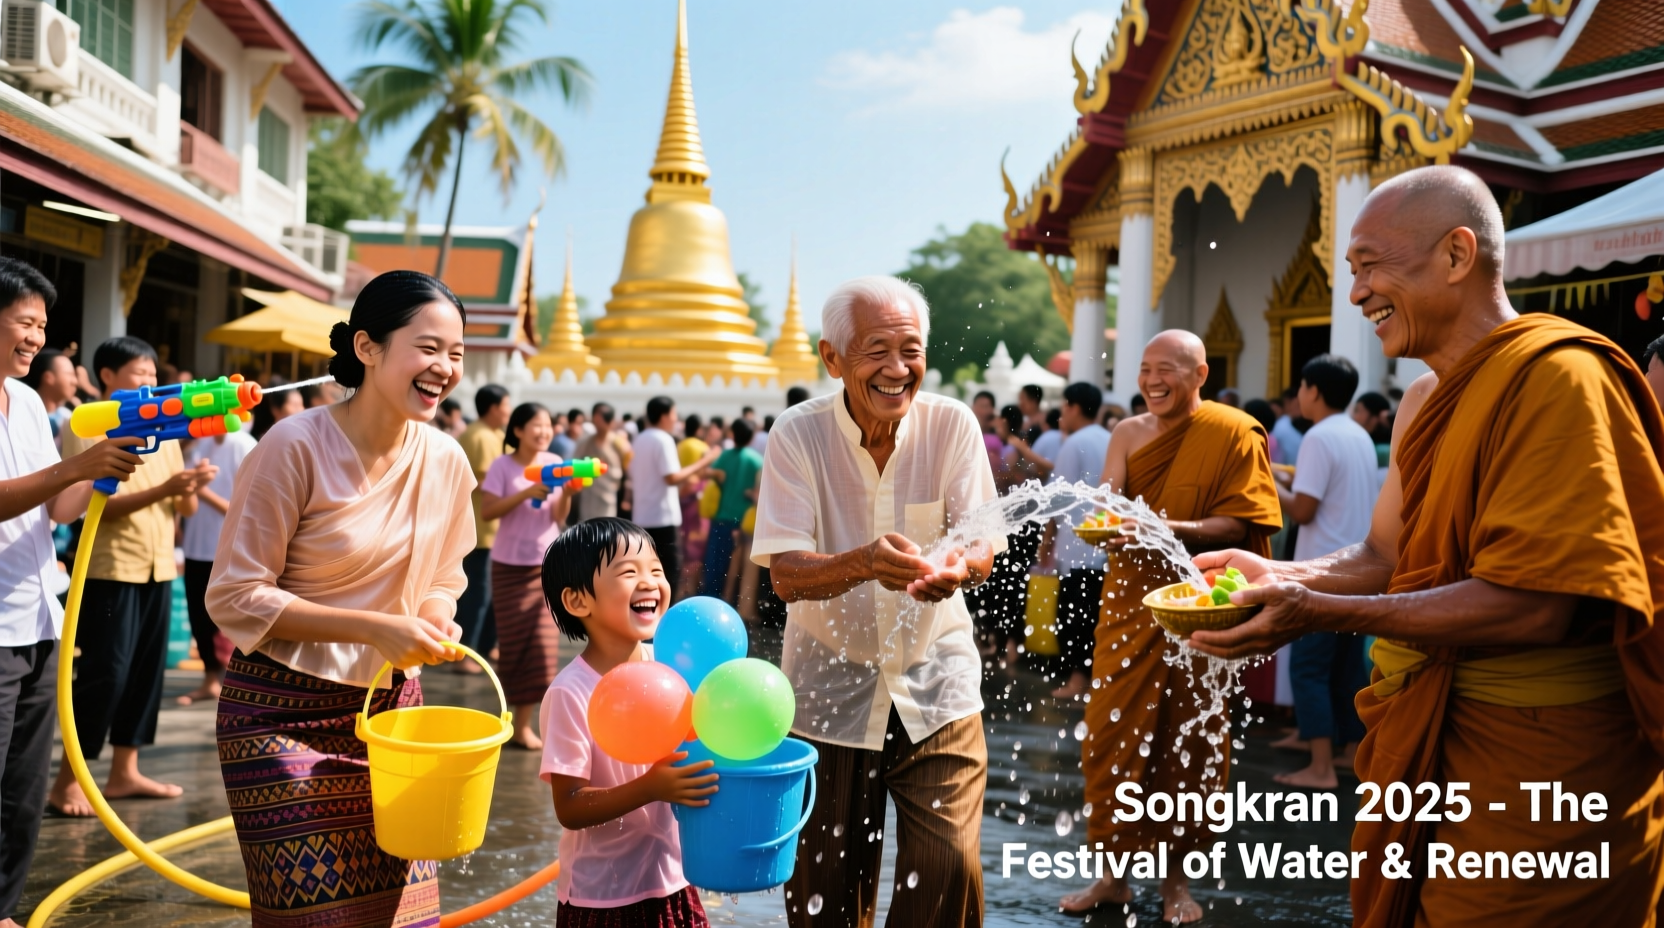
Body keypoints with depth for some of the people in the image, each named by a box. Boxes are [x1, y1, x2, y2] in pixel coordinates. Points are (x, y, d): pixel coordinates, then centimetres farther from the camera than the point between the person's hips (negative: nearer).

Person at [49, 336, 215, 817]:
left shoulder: (162, 431, 13)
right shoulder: (86, 428, -5)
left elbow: (186, 509, 10)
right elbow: (96, 504, -15)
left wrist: (190, 488, -12)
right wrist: (162, 490, -25)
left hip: (158, 568, 6)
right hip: (111, 570, -6)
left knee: (146, 670, 9)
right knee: (106, 674, -6)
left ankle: (124, 771, 18)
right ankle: (67, 780, 6)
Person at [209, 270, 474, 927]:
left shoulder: (447, 460, 1)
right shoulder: (296, 447, -15)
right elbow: (234, 597, -13)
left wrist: (436, 619, -8)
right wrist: (376, 628, -20)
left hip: (392, 704, 5)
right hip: (284, 711, -5)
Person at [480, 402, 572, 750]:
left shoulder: (554, 463, 0)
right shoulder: (502, 466, -7)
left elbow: (559, 517, -2)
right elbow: (487, 511, -15)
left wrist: (567, 492, -21)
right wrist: (527, 493, -23)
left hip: (548, 564, 2)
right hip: (510, 566, -2)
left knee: (542, 641, -2)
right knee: (516, 642, 5)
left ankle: (523, 723, 7)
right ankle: (520, 717, 21)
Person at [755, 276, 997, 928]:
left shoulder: (952, 423, -8)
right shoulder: (798, 434, -12)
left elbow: (984, 545, -9)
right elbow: (785, 576, -18)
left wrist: (960, 565, -34)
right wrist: (864, 562, -39)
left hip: (936, 684, 1)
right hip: (829, 688, 0)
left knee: (949, 867, -4)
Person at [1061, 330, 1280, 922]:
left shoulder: (1235, 433, -4)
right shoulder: (1127, 434, 9)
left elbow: (1239, 524, -10)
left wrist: (1170, 529, -24)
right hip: (1130, 605, 4)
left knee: (1188, 744, 6)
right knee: (1111, 738, 3)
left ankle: (1177, 880, 21)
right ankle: (1113, 874, 17)